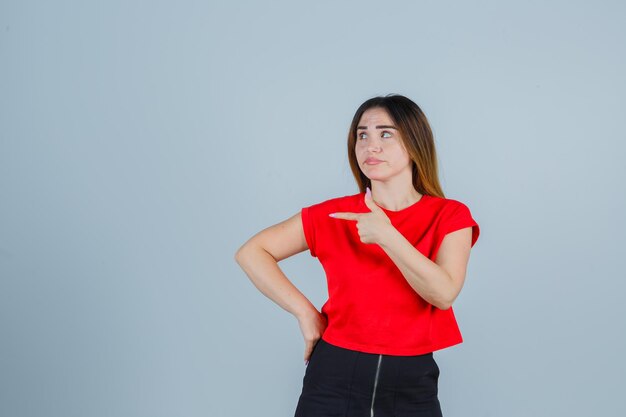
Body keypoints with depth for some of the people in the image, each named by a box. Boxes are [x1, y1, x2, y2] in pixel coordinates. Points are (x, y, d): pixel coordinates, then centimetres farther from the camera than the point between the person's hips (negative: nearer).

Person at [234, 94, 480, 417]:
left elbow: (444, 293, -15)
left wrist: (386, 235, -22)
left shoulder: (449, 216, -2)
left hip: (412, 381, 0)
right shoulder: (332, 215, -1)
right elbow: (251, 253, 1)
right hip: (334, 375, 0)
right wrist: (306, 313, -4)